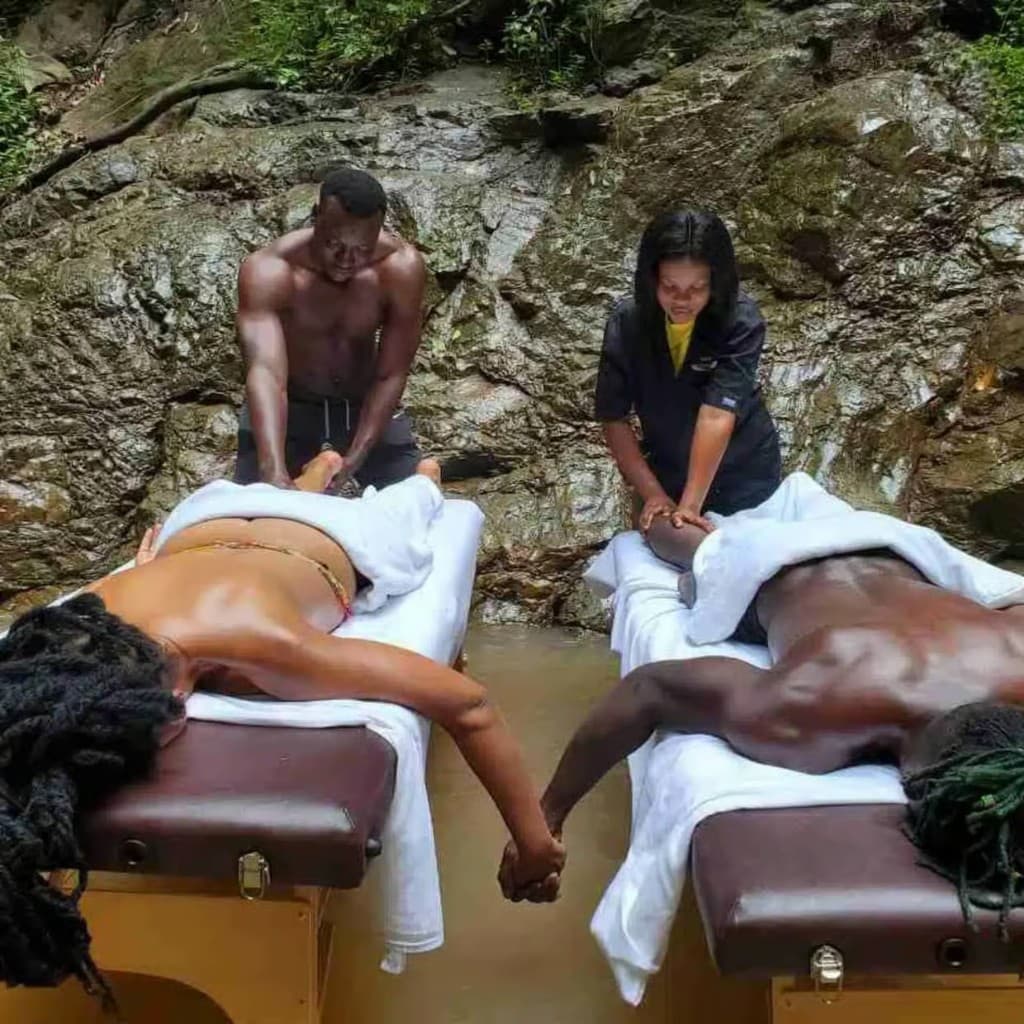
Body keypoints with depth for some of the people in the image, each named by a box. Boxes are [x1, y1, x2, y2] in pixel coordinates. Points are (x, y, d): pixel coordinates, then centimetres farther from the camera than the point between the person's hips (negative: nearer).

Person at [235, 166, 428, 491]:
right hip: (286, 409, -1)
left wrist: (353, 459, -33)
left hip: (368, 407, 2)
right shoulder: (269, 270, -30)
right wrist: (274, 471, -59)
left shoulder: (401, 268, -24)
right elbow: (265, 371, -44)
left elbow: (391, 376, -22)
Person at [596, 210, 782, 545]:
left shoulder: (741, 321, -25)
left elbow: (717, 415, -31)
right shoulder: (626, 323, -17)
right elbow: (614, 419, -16)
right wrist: (651, 493, -22)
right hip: (667, 473, 2)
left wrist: (690, 504, -35)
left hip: (743, 475, -2)